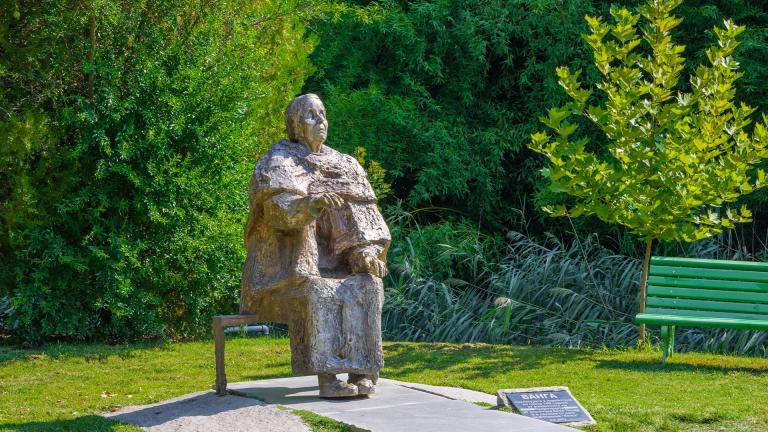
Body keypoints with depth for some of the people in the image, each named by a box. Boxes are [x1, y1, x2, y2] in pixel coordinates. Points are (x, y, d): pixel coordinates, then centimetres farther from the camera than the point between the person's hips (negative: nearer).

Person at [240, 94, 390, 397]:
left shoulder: (345, 166, 14)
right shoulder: (277, 164, -1)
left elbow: (362, 212, 5)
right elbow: (278, 210, -19)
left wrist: (367, 248, -14)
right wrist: (310, 203, -39)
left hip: (330, 263, 5)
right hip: (287, 267, -4)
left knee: (367, 286, -25)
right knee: (318, 294, -35)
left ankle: (360, 372, -28)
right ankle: (326, 377, -37)